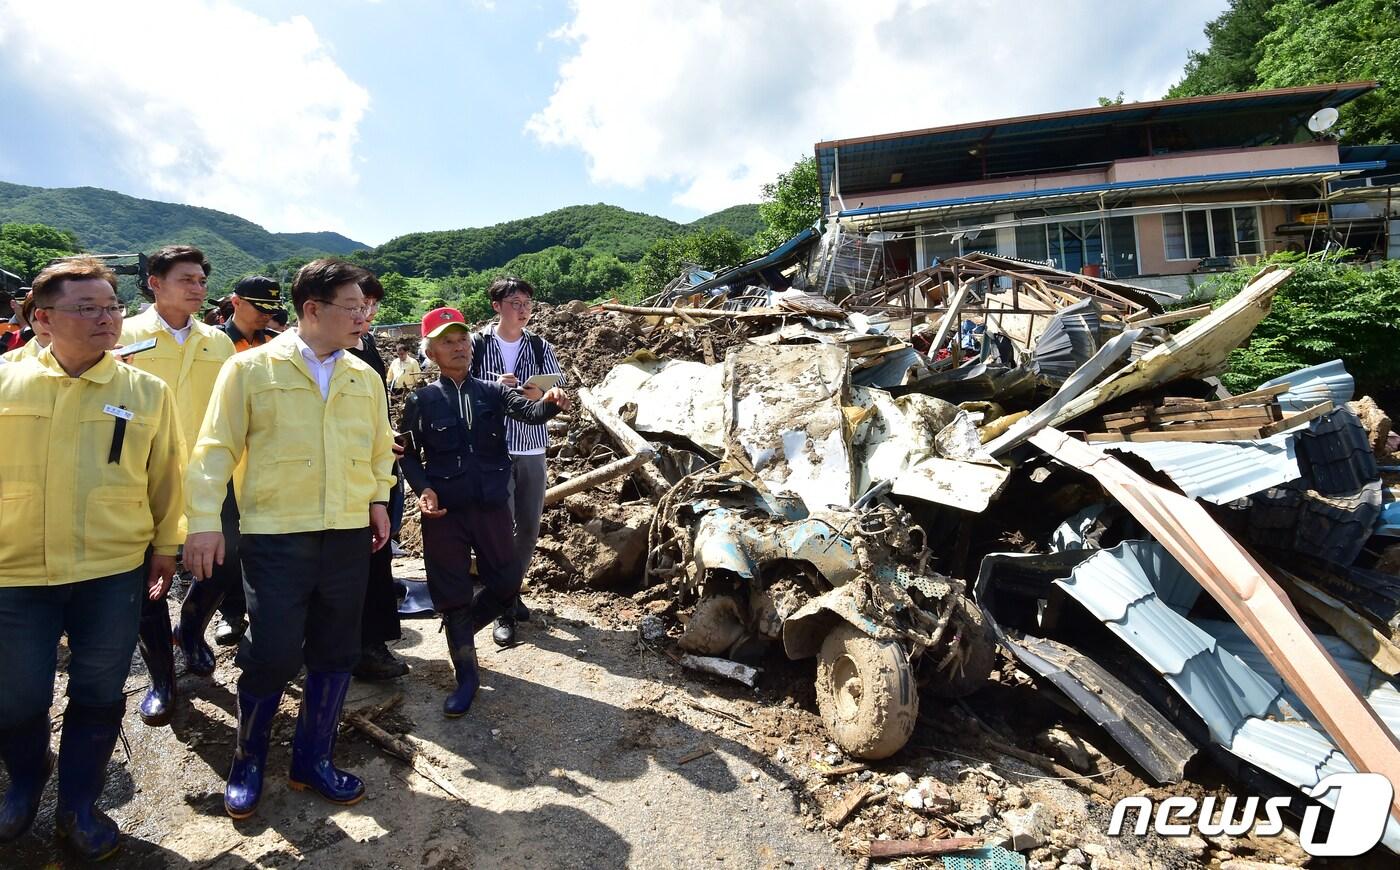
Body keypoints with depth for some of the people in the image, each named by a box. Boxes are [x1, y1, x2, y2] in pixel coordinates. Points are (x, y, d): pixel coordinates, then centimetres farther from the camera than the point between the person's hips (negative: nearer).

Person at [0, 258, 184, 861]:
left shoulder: (147, 392, -3)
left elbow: (165, 477, 4)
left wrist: (165, 547, 8)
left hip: (113, 573, 0)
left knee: (98, 696, 11)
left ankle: (78, 806, 32)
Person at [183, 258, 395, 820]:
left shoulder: (364, 377, 9)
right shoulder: (251, 368, -3)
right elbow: (217, 447, -4)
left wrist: (379, 498, 8)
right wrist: (203, 519, -9)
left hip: (349, 534, 5)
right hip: (276, 534, -4)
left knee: (335, 652, 11)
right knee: (272, 654, -1)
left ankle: (313, 760, 30)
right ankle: (248, 761, 27)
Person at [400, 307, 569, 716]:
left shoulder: (492, 392, 3)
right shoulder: (421, 401, 0)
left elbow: (529, 411, -15)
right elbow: (409, 454, 5)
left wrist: (550, 403, -38)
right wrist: (423, 489, -13)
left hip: (492, 506, 2)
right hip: (445, 511, -2)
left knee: (506, 584, 8)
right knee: (452, 592, 5)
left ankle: (461, 628, 38)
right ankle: (466, 675, 22)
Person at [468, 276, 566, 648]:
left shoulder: (541, 348, 7)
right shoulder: (477, 344, -2)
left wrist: (540, 395, -15)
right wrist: (494, 387, -19)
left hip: (532, 450, 4)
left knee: (529, 527, 12)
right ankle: (504, 610, 11)